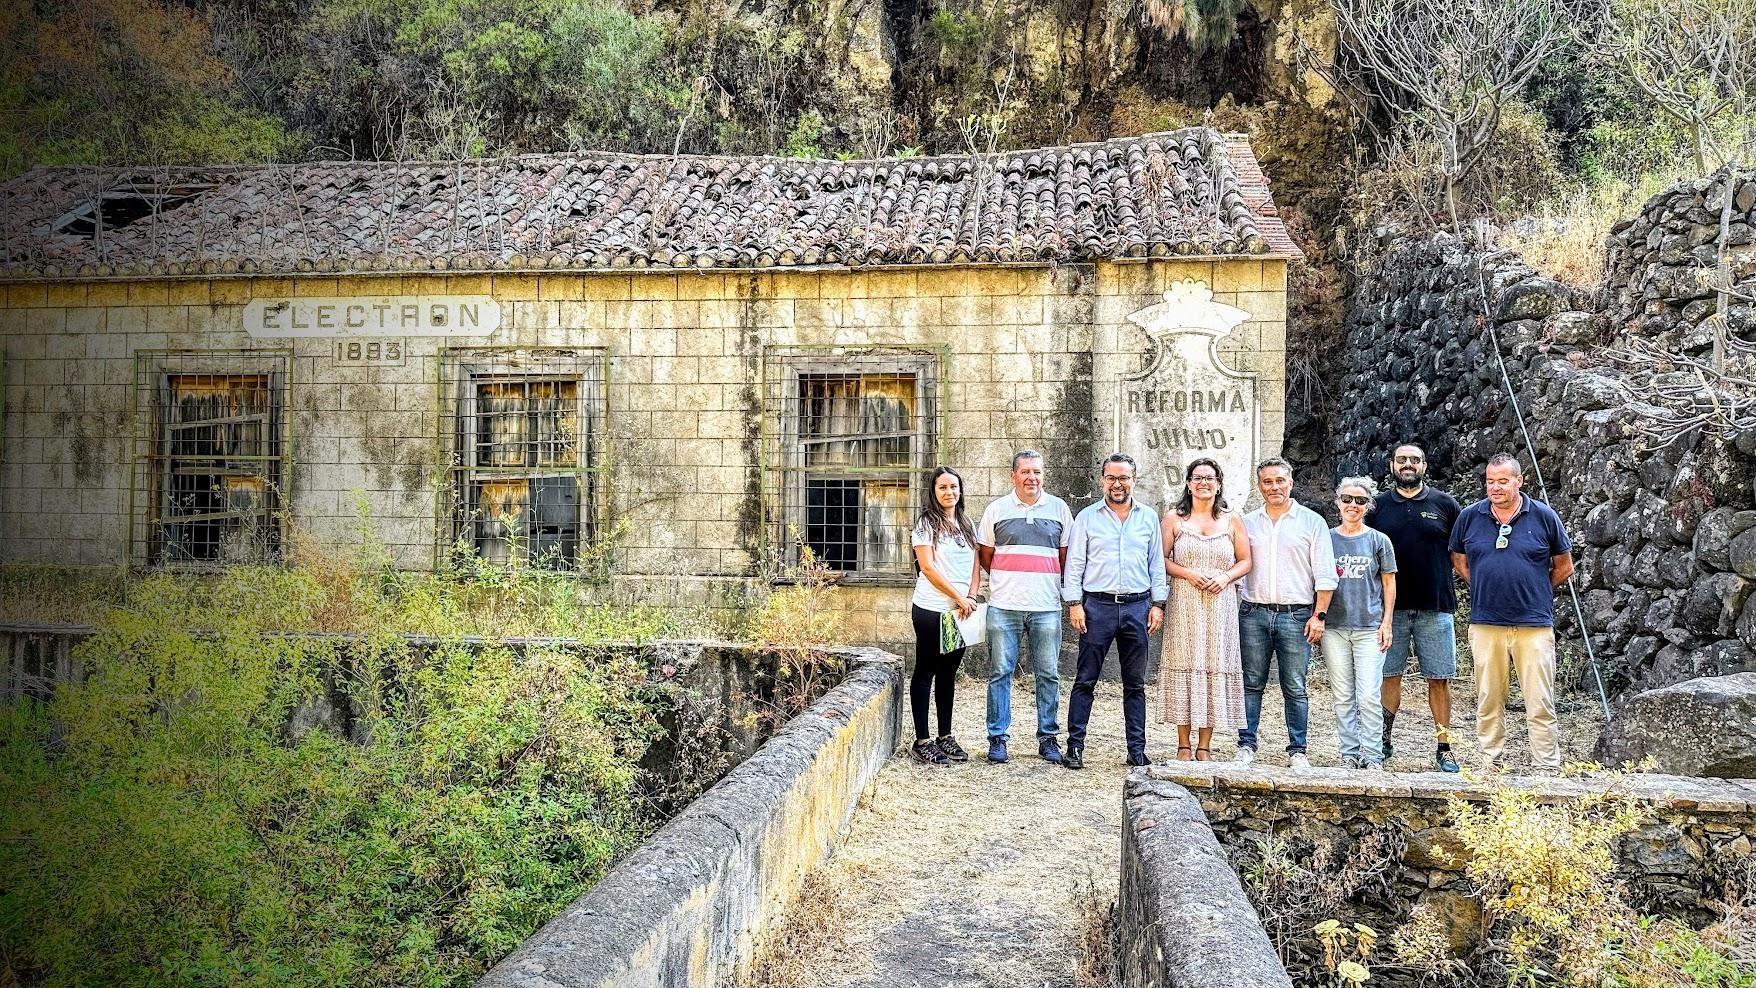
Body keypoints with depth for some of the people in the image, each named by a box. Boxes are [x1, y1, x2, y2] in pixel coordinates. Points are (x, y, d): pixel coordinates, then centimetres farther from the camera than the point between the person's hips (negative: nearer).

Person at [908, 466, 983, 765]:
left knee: (948, 673, 12)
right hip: (931, 609, -6)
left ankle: (945, 736, 19)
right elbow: (927, 567, -11)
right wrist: (958, 596, -13)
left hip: (960, 612, 6)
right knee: (926, 671, 0)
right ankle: (922, 740, 4)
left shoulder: (966, 525, 13)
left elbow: (975, 567, 12)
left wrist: (971, 597, -4)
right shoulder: (926, 523, -5)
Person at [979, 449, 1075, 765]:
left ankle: (1048, 738, 15)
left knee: (1048, 674, 5)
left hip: (1047, 607, 1)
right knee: (1000, 673, 2)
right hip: (1004, 606, -1)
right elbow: (984, 554, 13)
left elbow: (1067, 556, 13)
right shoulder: (997, 509, 6)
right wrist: (1007, 578, 9)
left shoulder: (1059, 508, 8)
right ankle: (997, 738, 9)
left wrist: (1051, 583, 8)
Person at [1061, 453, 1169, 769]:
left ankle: (1137, 750, 13)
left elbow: (1156, 563, 11)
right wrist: (1074, 603, -6)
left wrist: (1157, 604, 4)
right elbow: (1075, 563, 2)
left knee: (1135, 683, 8)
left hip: (1137, 605, 2)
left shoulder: (1148, 517, 9)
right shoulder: (1087, 517, 4)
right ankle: (1075, 746, 4)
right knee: (1085, 680, 0)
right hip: (1097, 605, -2)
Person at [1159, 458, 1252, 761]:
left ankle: (1204, 747, 8)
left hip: (1219, 605, 1)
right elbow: (1161, 559, 3)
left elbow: (1246, 561, 9)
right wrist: (1187, 574, -12)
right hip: (1184, 605, -1)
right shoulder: (1174, 519, 6)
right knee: (1184, 665, -3)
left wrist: (1226, 577, -9)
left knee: (1215, 667, 0)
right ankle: (1184, 746, 5)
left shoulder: (1232, 520, 9)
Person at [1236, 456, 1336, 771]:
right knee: (1251, 684, 4)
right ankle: (1246, 745, 9)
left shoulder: (1312, 521, 4)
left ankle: (1297, 750, 8)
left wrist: (1319, 615, -5)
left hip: (1295, 615, -2)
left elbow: (1325, 575, 2)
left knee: (1295, 688, 1)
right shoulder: (1248, 523, 11)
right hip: (1253, 613, 2)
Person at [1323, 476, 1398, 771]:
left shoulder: (1379, 541, 5)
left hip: (1369, 628, -1)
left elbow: (1389, 584, 8)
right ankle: (1349, 754, 12)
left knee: (1369, 696, -6)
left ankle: (1373, 756, 2)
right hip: (1334, 628, 2)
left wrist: (1386, 623, 0)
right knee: (1343, 697, 5)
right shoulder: (1326, 539, 8)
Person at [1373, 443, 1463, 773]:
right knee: (1390, 675, 4)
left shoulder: (1445, 504, 5)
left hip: (1435, 607, 0)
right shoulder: (1379, 506, 7)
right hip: (1391, 606, 1)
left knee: (1439, 678, 2)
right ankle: (1383, 742, 14)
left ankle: (1444, 749, 8)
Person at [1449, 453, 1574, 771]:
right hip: (1485, 623, 2)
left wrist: (1533, 592, 10)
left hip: (1534, 624, -2)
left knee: (1540, 704, 0)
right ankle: (1489, 765, 17)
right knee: (1488, 701, 8)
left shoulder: (1544, 516, 0)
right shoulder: (1469, 516, 4)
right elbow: (1458, 559, 19)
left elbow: (1564, 567, 10)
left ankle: (1548, 769, 7)